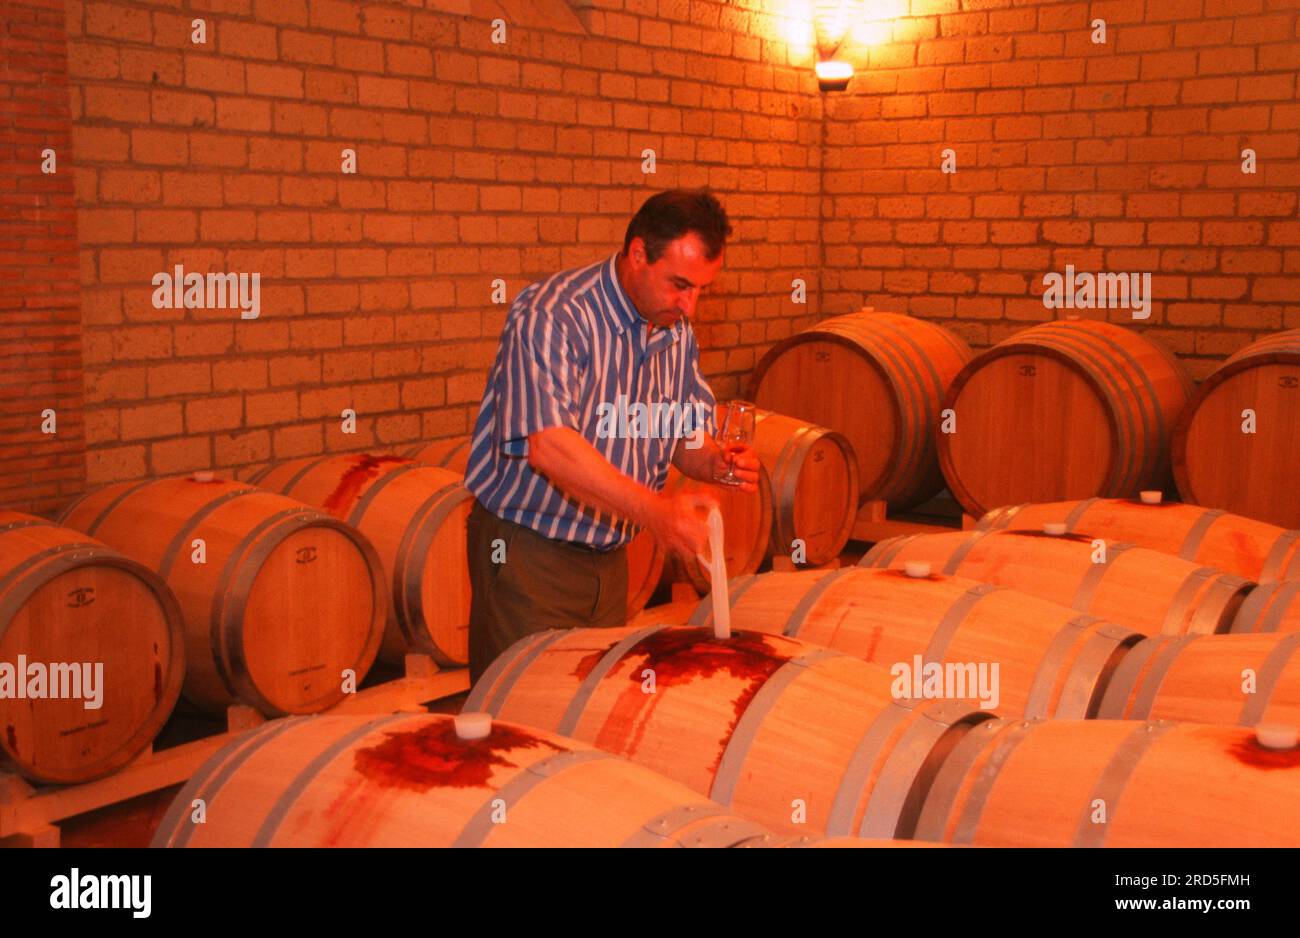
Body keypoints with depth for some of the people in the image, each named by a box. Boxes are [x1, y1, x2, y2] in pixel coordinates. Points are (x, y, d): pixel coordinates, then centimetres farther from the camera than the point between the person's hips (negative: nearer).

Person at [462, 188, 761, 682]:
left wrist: (717, 461, -13)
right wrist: (653, 510, -41)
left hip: (609, 556, 7)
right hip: (529, 551, -7)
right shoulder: (550, 316, -21)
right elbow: (548, 447, -32)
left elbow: (687, 434, 12)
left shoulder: (677, 332, 4)